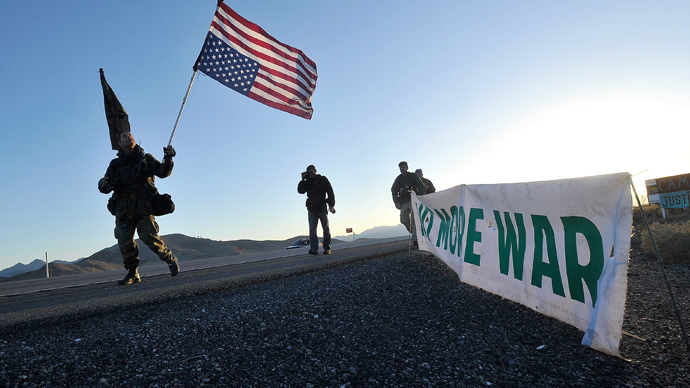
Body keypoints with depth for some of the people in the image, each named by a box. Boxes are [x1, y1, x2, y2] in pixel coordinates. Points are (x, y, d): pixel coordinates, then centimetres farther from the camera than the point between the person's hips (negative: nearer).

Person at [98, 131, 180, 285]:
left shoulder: (146, 159, 11)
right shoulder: (115, 164, 14)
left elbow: (163, 172, -2)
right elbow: (104, 186, 11)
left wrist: (168, 159, -22)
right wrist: (104, 184, -15)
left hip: (144, 206, -3)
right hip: (124, 209, 3)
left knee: (149, 236, -16)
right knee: (124, 241, -5)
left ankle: (171, 260, 5)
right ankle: (132, 274, 10)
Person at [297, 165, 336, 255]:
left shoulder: (323, 179, 7)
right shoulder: (307, 182, 15)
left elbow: (330, 192, 2)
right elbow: (300, 190, 3)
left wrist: (332, 205, -7)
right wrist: (303, 179, -6)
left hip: (322, 208, -2)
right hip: (312, 209, 2)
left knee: (326, 229, 2)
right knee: (312, 229, -11)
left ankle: (327, 248, 8)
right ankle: (314, 249, -17)